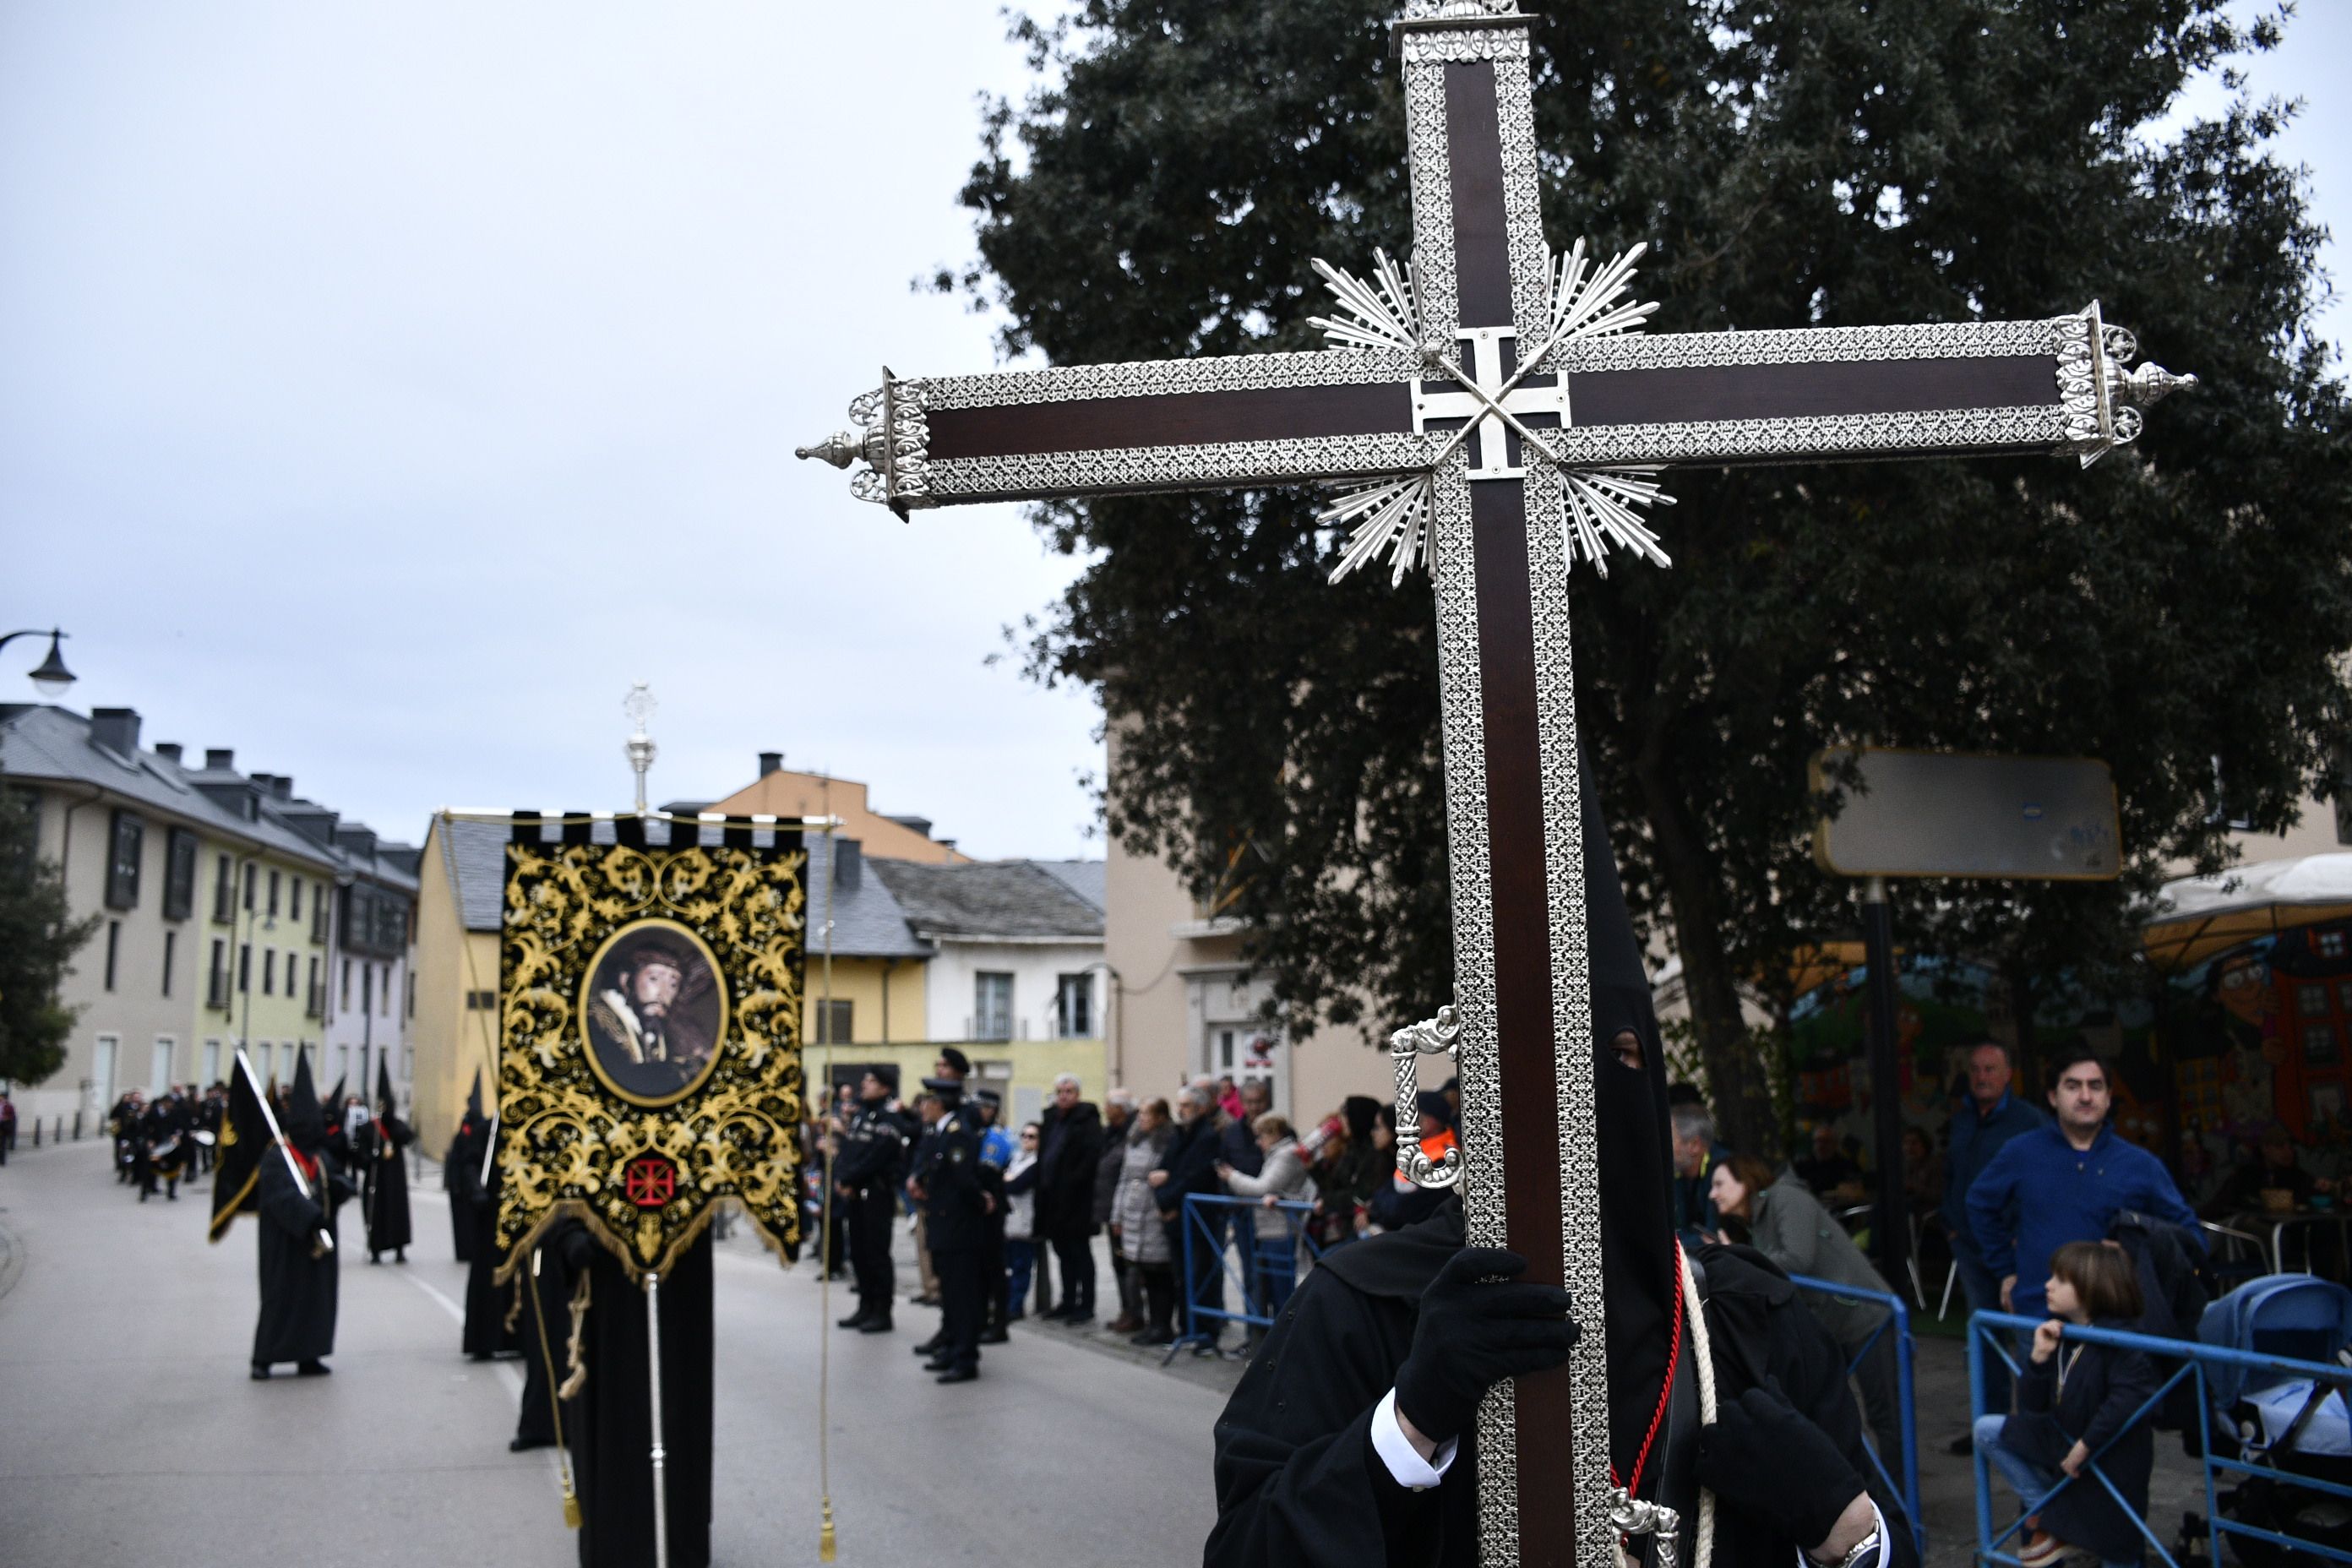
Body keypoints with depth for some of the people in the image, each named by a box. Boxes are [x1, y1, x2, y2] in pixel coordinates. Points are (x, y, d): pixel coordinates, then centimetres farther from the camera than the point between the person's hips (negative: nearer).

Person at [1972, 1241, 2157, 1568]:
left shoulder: (2117, 1339, -22)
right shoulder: (2060, 1336, -1)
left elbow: (2131, 1396, -38)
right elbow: (2032, 1408, -1)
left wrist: (2086, 1445, -32)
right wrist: (2039, 1357, -16)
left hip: (2111, 1459, -7)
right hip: (2065, 1442, 7)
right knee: (1987, 1429, -1)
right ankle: (2052, 1519, 4)